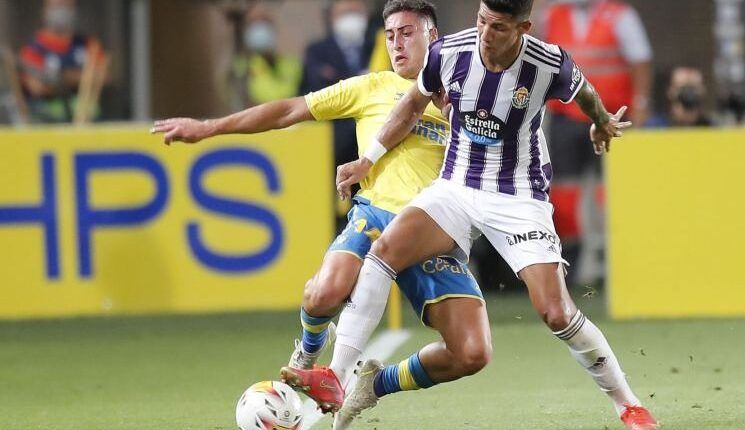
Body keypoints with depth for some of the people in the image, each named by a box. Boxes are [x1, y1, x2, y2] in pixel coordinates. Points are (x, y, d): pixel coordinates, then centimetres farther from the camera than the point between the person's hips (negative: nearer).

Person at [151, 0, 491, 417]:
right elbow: (290, 110, 13)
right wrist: (207, 128, 11)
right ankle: (310, 352, 6)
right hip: (378, 213, -2)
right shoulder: (373, 88, 13)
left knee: (473, 354, -14)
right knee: (325, 294, -33)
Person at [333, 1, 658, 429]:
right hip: (456, 187, 3)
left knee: (556, 313, -13)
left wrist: (603, 123, 29)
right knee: (384, 250, -22)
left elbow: (583, 92, 8)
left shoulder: (551, 66, -17)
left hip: (520, 197, -2)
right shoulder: (449, 52, -12)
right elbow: (414, 104, 9)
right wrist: (368, 160, 6)